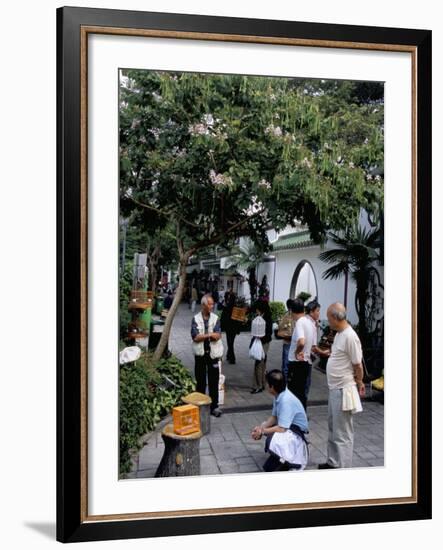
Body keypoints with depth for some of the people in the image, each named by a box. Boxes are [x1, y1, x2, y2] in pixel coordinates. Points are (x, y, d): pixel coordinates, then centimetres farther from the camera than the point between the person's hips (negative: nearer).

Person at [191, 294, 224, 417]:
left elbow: (218, 336, -10)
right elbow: (195, 337, -12)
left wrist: (203, 335, -17)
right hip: (200, 354, -1)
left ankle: (214, 406, 10)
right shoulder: (196, 319, -2)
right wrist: (210, 334, -13)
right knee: (200, 380, 8)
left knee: (214, 381, 3)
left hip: (213, 353, 1)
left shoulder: (215, 318, 1)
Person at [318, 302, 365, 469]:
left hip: (343, 391, -10)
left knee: (342, 434, -1)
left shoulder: (350, 337, -22)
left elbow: (358, 365, -15)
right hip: (334, 389, 10)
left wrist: (359, 383, -3)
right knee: (333, 429, 21)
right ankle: (333, 462, 35)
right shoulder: (339, 334, 8)